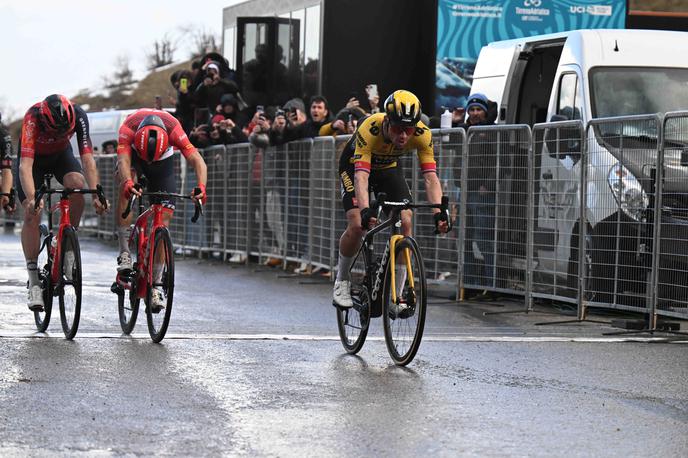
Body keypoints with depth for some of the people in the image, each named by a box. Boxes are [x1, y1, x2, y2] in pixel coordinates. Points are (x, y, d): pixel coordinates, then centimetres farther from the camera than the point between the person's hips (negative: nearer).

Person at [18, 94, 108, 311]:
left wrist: (96, 195, -44)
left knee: (77, 186, -29)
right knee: (32, 215, -16)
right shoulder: (32, 118, -39)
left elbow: (87, 159, -33)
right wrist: (32, 199, -59)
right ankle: (34, 281, -9)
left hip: (61, 155, 2)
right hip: (34, 157, -2)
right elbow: (25, 166, -45)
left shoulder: (78, 115, -32)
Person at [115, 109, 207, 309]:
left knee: (164, 219, -9)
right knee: (124, 182, -35)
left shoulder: (174, 130, -38)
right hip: (134, 152, 0)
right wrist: (128, 184, -71)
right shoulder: (128, 128, -39)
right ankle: (124, 251, -30)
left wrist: (201, 187, -61)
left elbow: (197, 161, -43)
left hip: (163, 160, 1)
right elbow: (123, 161, -50)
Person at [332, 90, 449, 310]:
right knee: (357, 225, -22)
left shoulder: (422, 134, -31)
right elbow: (361, 176, -47)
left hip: (389, 168, 3)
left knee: (405, 222, -16)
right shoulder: (369, 129, -40)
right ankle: (342, 280, 3)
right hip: (354, 167, -3)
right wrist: (365, 210, -62)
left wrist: (439, 212, -48)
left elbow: (430, 177, -34)